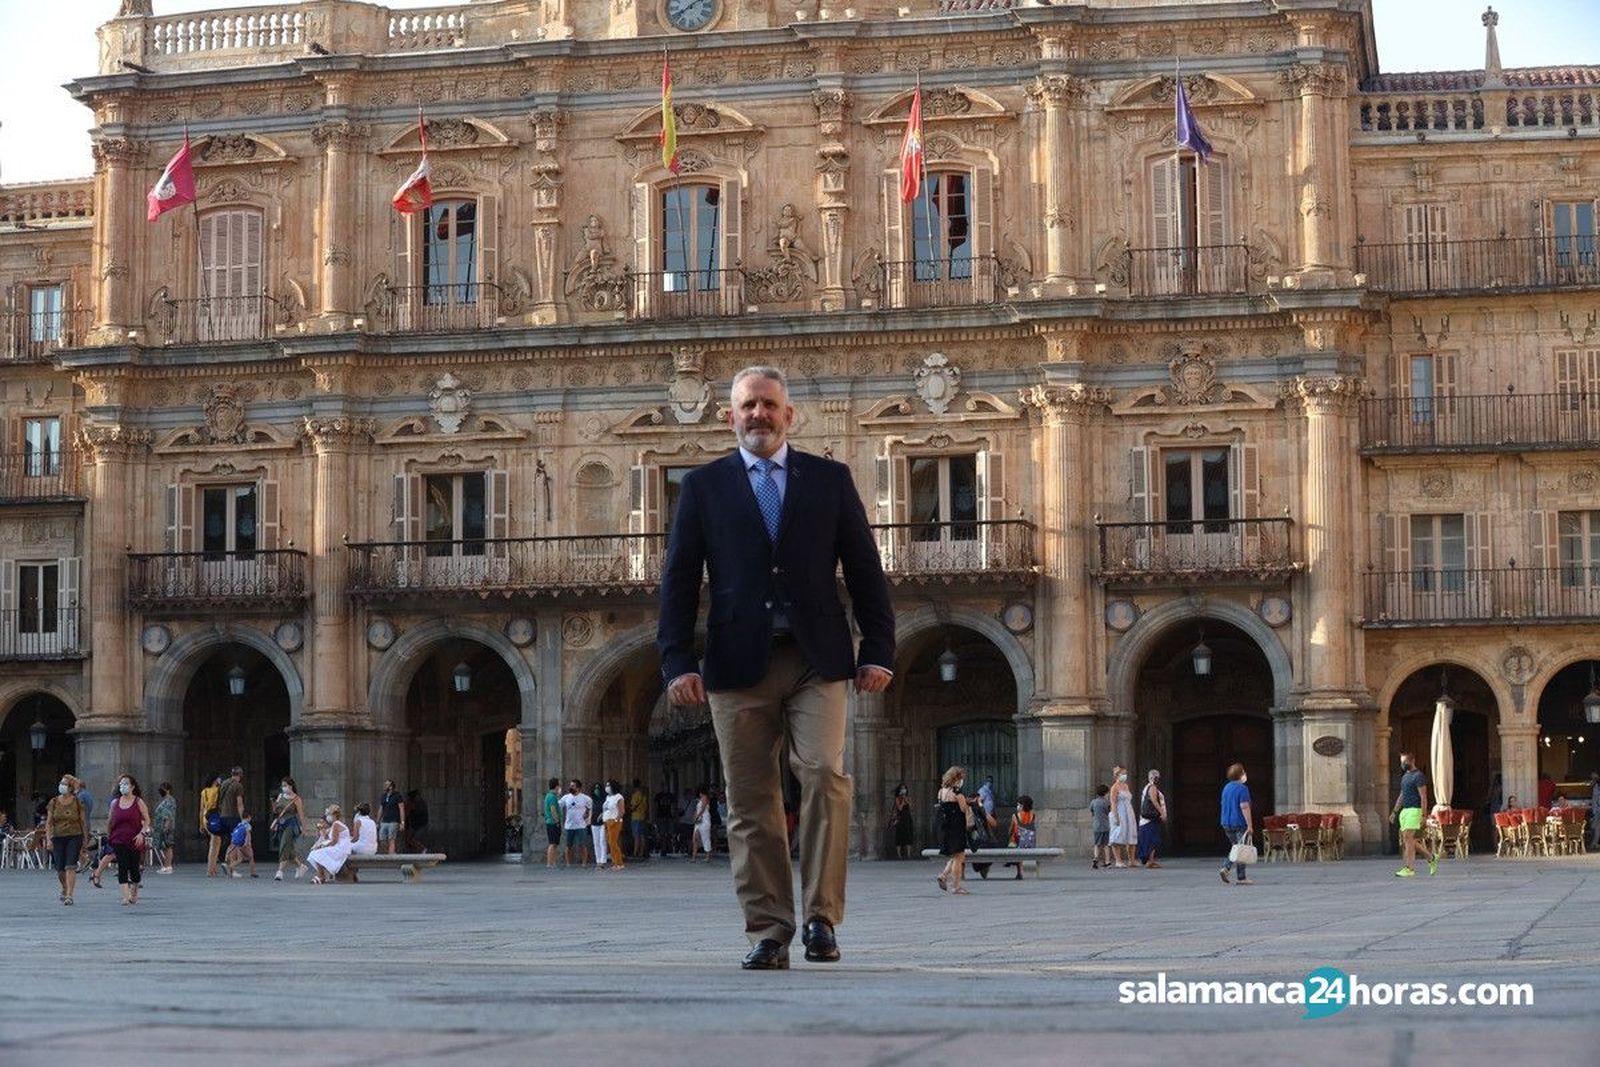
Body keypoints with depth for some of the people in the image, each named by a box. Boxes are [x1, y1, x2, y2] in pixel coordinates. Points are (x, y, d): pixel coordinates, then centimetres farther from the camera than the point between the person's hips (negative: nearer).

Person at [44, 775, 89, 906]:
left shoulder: (77, 802, 0)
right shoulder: (54, 802, 3)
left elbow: (83, 822, 7)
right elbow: (48, 822, 4)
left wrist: (85, 839, 8)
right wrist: (48, 839, -6)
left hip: (74, 837, -2)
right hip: (58, 837, 2)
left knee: (70, 867, -13)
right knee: (60, 869, 6)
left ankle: (69, 895, -14)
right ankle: (65, 889, 35)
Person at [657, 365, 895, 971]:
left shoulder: (830, 480, 11)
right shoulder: (704, 487, 10)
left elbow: (864, 570, 10)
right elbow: (679, 580, 5)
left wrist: (878, 650, 2)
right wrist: (678, 663, -5)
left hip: (816, 660, 0)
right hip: (739, 664, 0)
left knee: (824, 774, -16)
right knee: (751, 802, 1)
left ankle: (821, 917, -9)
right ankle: (768, 934, 6)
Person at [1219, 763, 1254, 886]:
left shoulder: (1226, 788, 12)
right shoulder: (1242, 788, -14)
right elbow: (1244, 807, -20)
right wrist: (1250, 826, -19)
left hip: (1226, 823, 8)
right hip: (1239, 823, -8)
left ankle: (1226, 867, 1)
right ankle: (1240, 878, 1)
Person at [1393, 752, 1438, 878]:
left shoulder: (1418, 776, -10)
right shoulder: (1405, 776, 18)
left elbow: (1423, 797, -14)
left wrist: (1424, 816, -18)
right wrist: (1395, 812, 19)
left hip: (1414, 810, -9)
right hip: (1404, 811, 9)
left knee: (1408, 838, -14)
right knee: (1407, 840, 8)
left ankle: (1409, 868, -12)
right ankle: (1431, 857, 22)